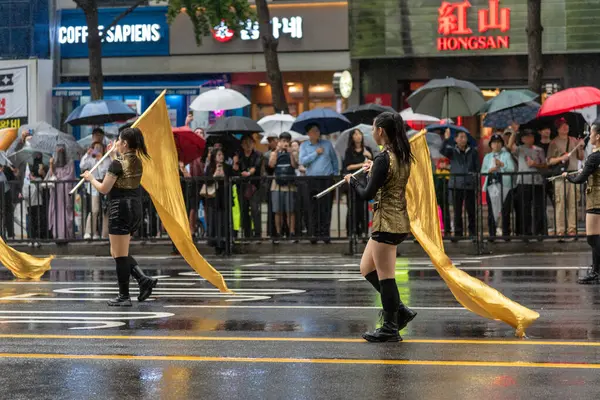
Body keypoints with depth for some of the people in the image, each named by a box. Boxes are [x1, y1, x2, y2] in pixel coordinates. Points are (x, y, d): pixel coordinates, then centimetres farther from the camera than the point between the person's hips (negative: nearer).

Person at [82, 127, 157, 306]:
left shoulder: (118, 163, -15)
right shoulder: (137, 162, 9)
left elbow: (104, 189, -13)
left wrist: (91, 178, 6)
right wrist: (114, 156, 30)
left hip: (120, 209, -8)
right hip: (135, 209, 8)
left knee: (120, 255, -1)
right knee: (118, 252, 18)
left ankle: (124, 297, 3)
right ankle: (144, 279, 3)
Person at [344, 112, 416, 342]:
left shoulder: (383, 159, -19)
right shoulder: (403, 157, 8)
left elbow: (367, 195, -17)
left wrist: (352, 181, 1)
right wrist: (374, 170, 20)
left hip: (387, 223, -9)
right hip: (398, 221, 9)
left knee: (385, 277, -1)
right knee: (366, 269, 19)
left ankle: (390, 329, 7)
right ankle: (400, 310, 18)